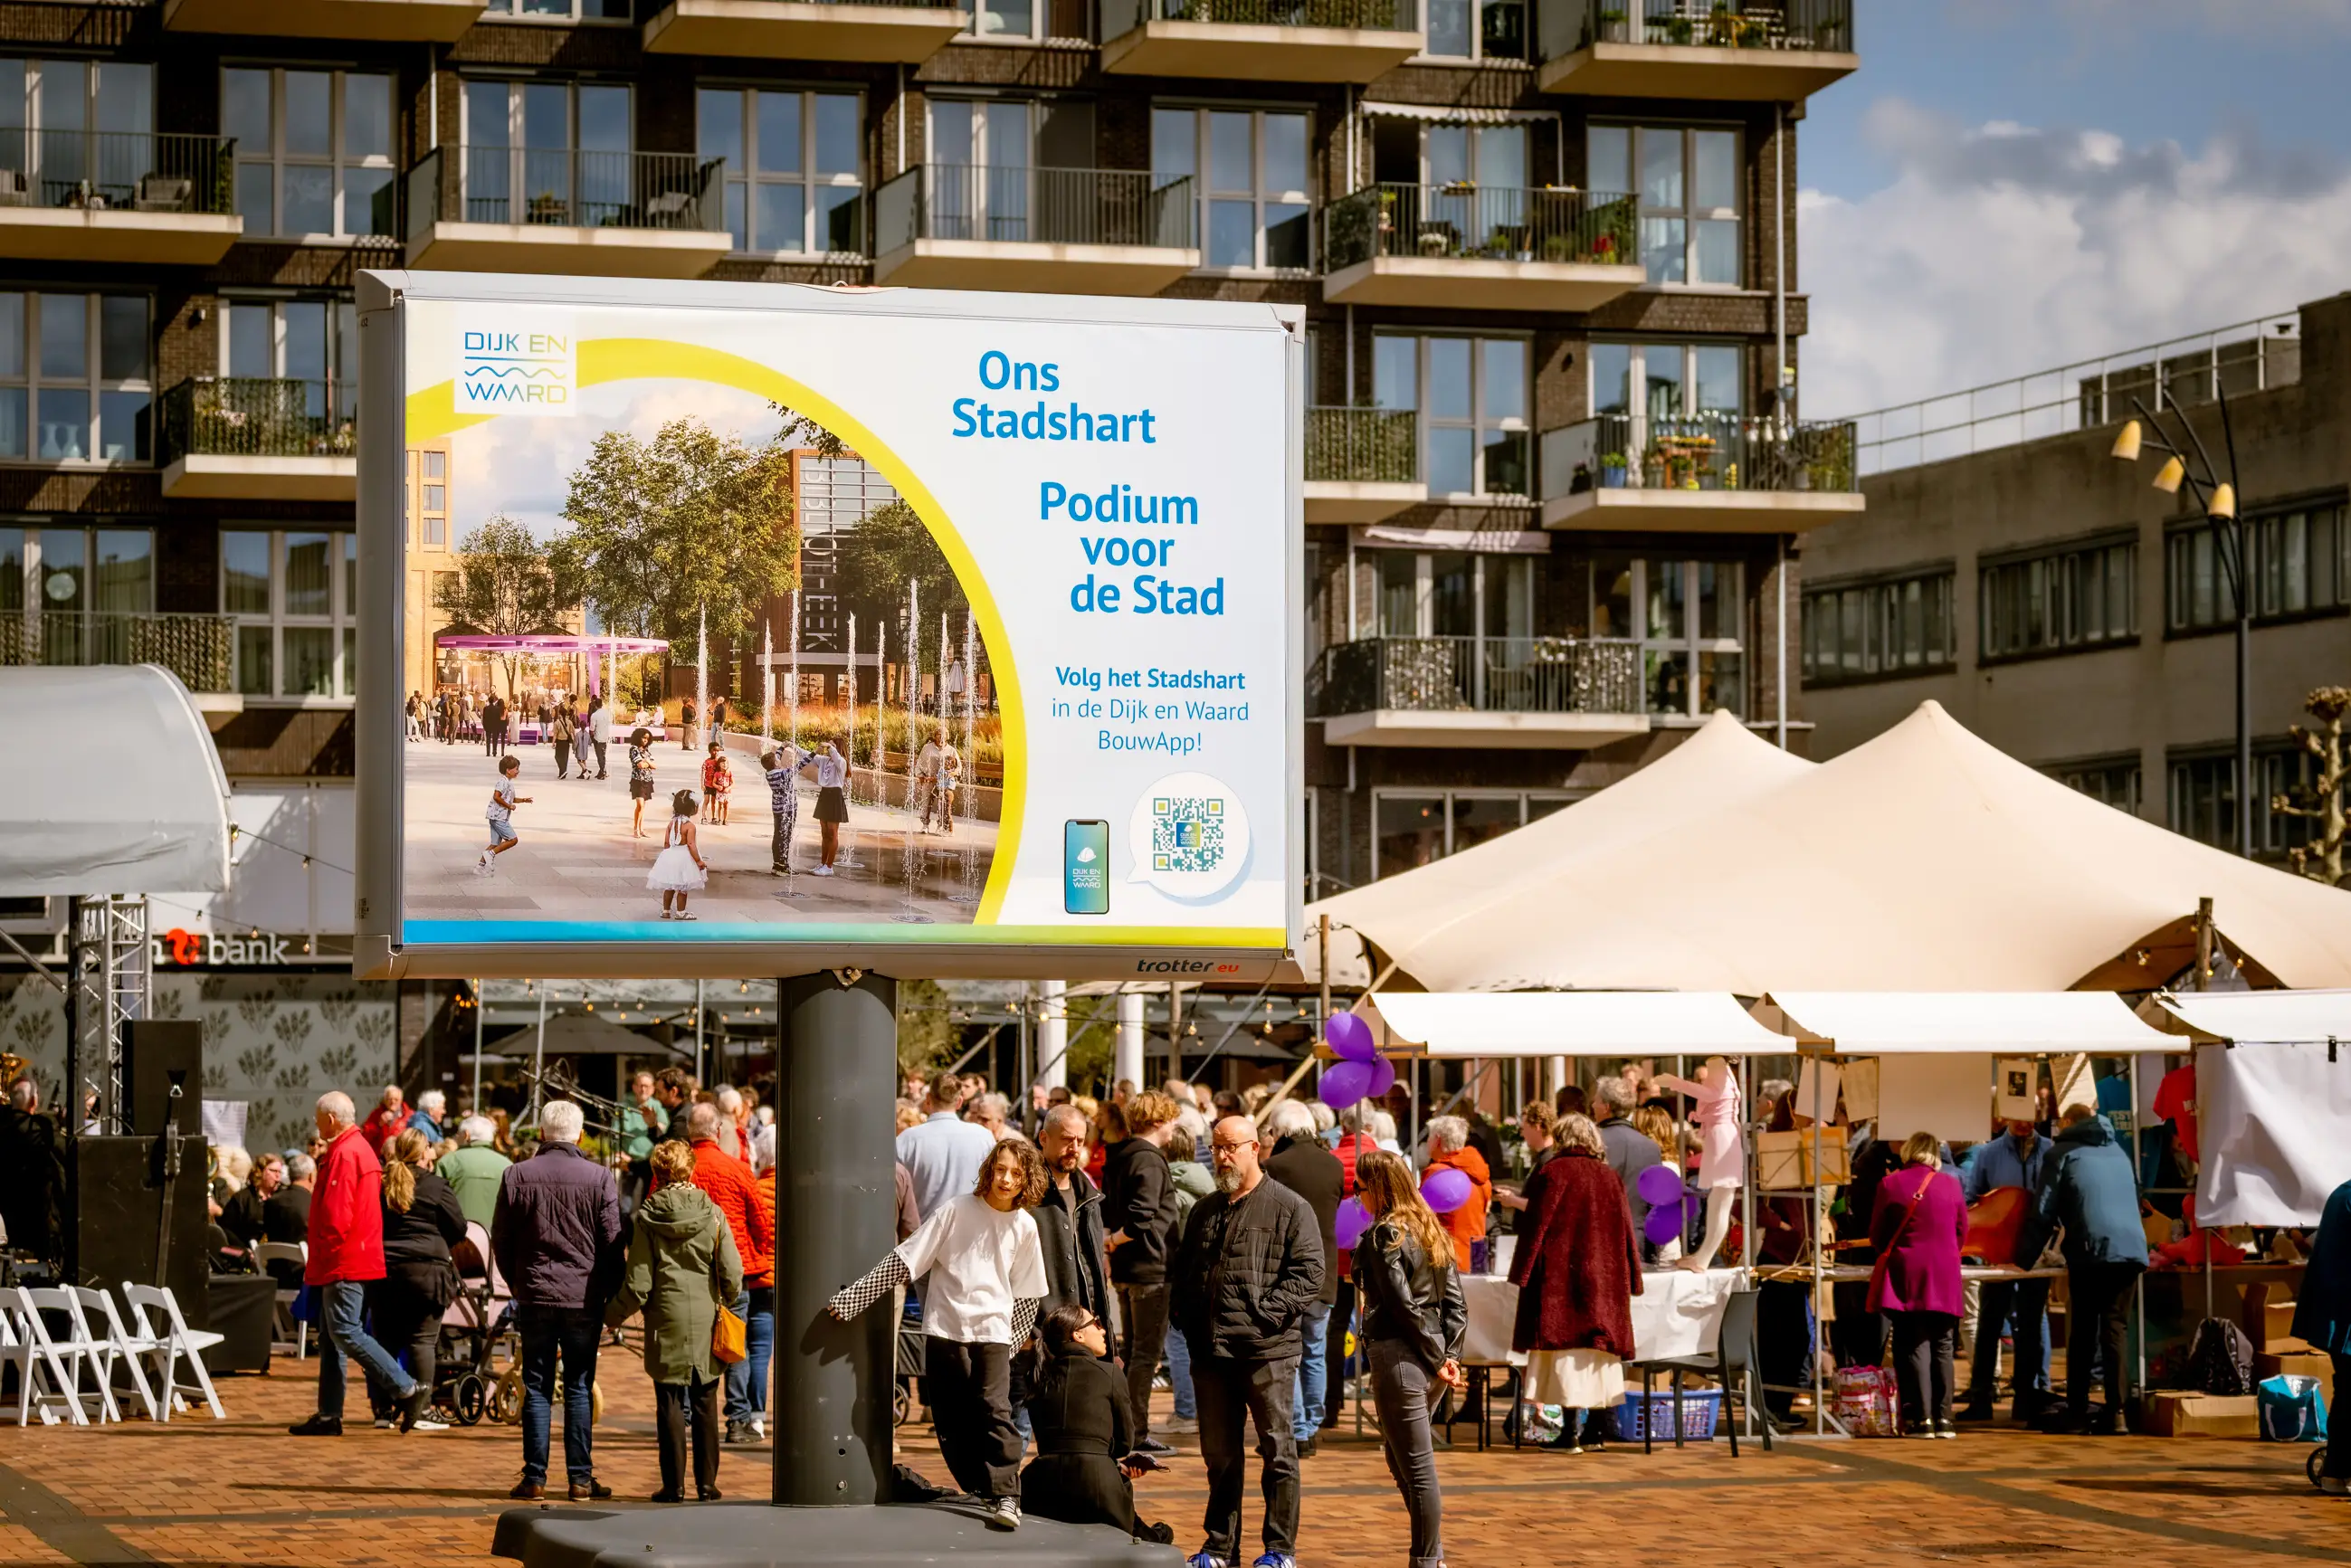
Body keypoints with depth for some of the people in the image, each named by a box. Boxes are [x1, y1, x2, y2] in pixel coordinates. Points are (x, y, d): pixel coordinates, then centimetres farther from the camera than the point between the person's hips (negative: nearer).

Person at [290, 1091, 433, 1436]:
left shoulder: (344, 1154, -15)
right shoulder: (362, 1149, 17)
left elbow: (336, 1215, -22)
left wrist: (321, 1255, -10)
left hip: (344, 1263, -11)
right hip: (358, 1261, 11)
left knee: (345, 1332, -11)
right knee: (332, 1337, 11)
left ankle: (408, 1390, -13)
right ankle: (329, 1416, 13)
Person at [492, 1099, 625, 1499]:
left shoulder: (517, 1175, -2)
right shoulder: (599, 1178, -6)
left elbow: (500, 1239, 4)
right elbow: (612, 1242, -3)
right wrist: (608, 1290, 9)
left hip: (535, 1296, 1)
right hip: (585, 1299, -1)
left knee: (537, 1388, 6)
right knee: (580, 1388, 5)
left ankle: (534, 1477, 5)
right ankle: (581, 1478, 5)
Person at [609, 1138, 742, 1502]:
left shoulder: (648, 1217, -5)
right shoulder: (712, 1213, -3)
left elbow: (638, 1283, -6)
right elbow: (732, 1275, -4)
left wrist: (613, 1315, 10)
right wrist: (727, 1300, 17)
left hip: (667, 1321, -1)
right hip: (706, 1322, 1)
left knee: (670, 1405, 4)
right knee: (705, 1405, 9)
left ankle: (674, 1484, 4)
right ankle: (706, 1484, 11)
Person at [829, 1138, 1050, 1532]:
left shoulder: (1024, 1227, 4)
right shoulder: (956, 1210, -3)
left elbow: (1026, 1294, 15)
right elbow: (906, 1260, -4)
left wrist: (1012, 1342, 8)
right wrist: (852, 1297, -7)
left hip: (992, 1330, 0)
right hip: (945, 1326, 0)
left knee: (994, 1411, -15)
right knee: (951, 1418, 2)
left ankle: (1005, 1496, -17)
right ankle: (979, 1487, 16)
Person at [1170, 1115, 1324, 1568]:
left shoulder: (1290, 1208, -2)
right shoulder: (1204, 1212, 17)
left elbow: (1308, 1274, -9)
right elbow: (1183, 1271, 23)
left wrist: (1265, 1314, -17)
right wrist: (1187, 1319, 6)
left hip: (1267, 1350, -6)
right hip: (1211, 1352, 6)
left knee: (1278, 1451, 1)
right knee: (1219, 1454, 11)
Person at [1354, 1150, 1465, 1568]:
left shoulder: (1383, 1235, -11)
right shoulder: (1433, 1232, 13)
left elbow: (1403, 1305, -16)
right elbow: (1455, 1303, 10)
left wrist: (1437, 1359, -9)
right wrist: (1450, 1355, 4)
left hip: (1398, 1357, -8)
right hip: (1431, 1362, 8)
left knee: (1416, 1469, -3)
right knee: (1401, 1459, 19)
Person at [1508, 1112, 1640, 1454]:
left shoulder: (1551, 1174, -6)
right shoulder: (1611, 1178, 9)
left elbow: (1536, 1225, -8)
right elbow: (1626, 1230, 12)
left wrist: (1522, 1273, -4)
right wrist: (1630, 1280, 17)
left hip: (1560, 1276, -5)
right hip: (1604, 1278, 5)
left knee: (1566, 1346, -5)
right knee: (1598, 1345, 9)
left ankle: (1571, 1431, -10)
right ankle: (1595, 1430, 10)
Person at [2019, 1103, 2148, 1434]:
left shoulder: (2062, 1153, 9)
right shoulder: (2118, 1152, 25)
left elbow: (2044, 1212, 3)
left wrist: (2025, 1256, 9)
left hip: (2092, 1252, -4)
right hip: (2132, 1249, 4)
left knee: (2082, 1332, 6)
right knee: (2115, 1329, 6)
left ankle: (2077, 1412, 4)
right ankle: (2116, 1412, -3)